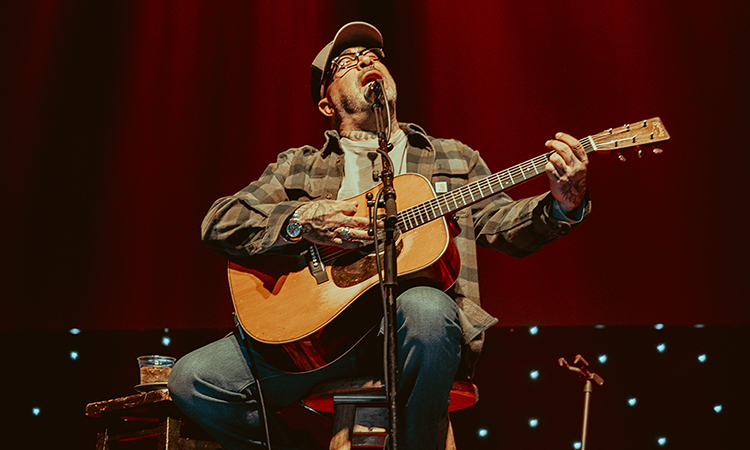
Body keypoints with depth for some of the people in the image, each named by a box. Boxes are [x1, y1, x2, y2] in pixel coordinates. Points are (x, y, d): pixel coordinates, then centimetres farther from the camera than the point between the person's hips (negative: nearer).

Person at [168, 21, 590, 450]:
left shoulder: (453, 158, 21)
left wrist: (563, 205, -10)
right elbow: (217, 224, 8)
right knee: (193, 379, -18)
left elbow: (504, 225, 11)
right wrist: (302, 220, -10)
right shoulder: (297, 165, 18)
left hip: (407, 323, 0)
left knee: (426, 308, -37)